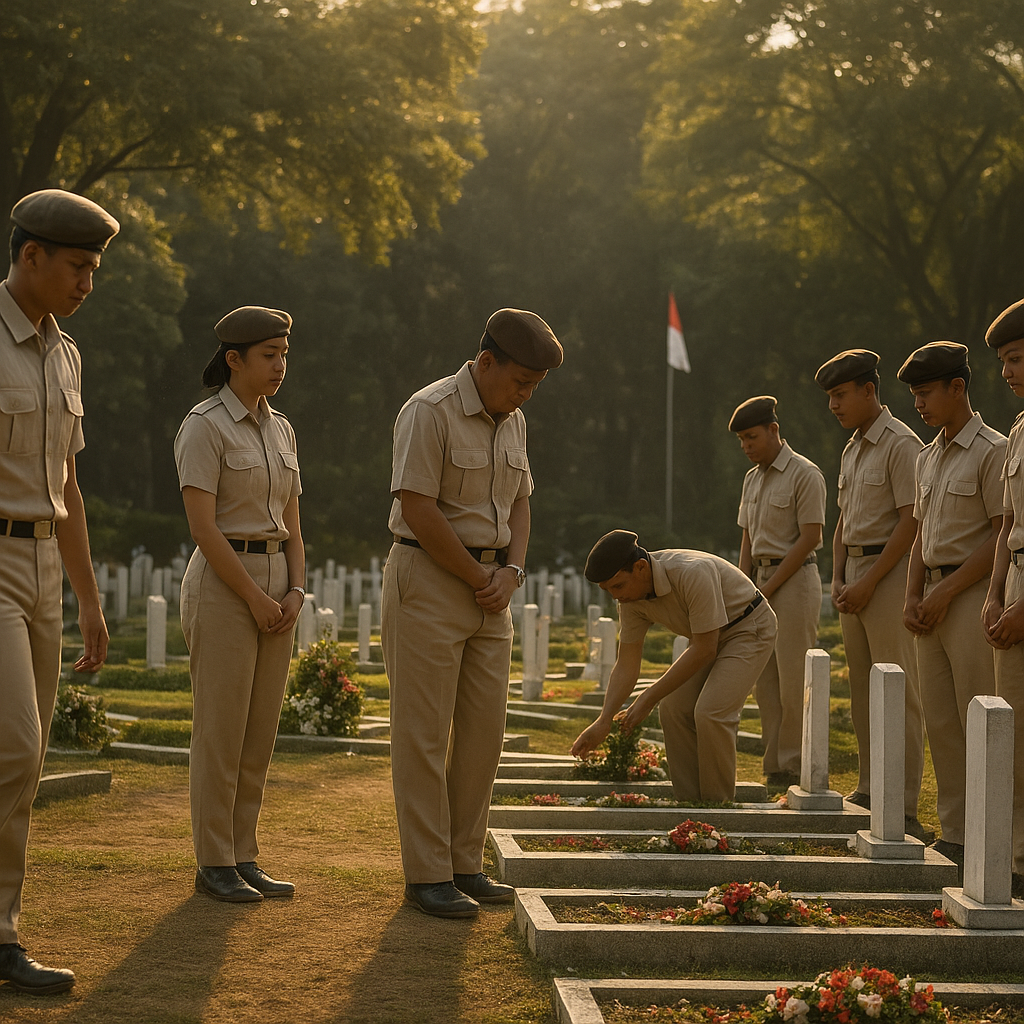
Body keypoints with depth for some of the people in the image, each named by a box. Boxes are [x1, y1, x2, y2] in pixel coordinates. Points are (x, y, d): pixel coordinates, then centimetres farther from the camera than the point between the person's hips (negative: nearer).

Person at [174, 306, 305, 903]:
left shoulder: (280, 431, 13)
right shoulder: (204, 427, -9)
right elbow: (203, 526, -15)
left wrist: (296, 591, -1)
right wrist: (255, 599, -15)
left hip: (276, 585, 7)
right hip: (223, 585, -7)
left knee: (261, 730, 8)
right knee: (221, 729, -3)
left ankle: (244, 858, 14)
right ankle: (214, 865, 4)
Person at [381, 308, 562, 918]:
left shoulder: (513, 422, 12)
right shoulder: (430, 411, -14)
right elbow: (418, 510, -19)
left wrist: (511, 571, 0)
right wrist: (480, 579, -11)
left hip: (490, 587, 8)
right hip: (430, 578, -8)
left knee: (484, 730, 8)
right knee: (424, 734, -3)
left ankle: (465, 865, 16)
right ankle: (427, 875, 2)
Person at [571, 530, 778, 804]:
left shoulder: (693, 573, -36)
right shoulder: (631, 596, -13)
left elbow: (704, 650, -30)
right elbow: (626, 665, -7)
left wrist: (649, 699, -26)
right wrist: (604, 721, -19)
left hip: (749, 628, -7)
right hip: (709, 637, 8)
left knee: (710, 712, -22)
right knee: (674, 709, -7)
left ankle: (718, 806, -9)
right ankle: (689, 804, 3)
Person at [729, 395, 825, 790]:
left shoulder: (804, 474, -10)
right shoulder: (753, 477, 15)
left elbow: (809, 536, -13)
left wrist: (770, 586, -13)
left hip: (794, 578, -8)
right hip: (761, 580, 8)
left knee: (793, 682, -6)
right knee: (765, 683, 7)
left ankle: (794, 770, -1)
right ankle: (775, 771, 11)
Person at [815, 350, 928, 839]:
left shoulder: (901, 444, -11)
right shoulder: (851, 449, 17)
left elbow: (910, 522, -16)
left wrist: (868, 582, -17)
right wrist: (838, 579, 8)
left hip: (888, 572, -9)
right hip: (855, 573, 9)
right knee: (861, 688, 11)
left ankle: (904, 809, -9)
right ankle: (869, 789, 19)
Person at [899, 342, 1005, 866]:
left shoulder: (992, 451, -8)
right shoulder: (928, 457, 17)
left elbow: (1004, 534, -13)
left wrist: (947, 591, -14)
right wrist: (913, 597, 7)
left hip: (973, 596, -8)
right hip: (934, 598, 8)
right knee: (940, 724, 8)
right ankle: (954, 835, 13)